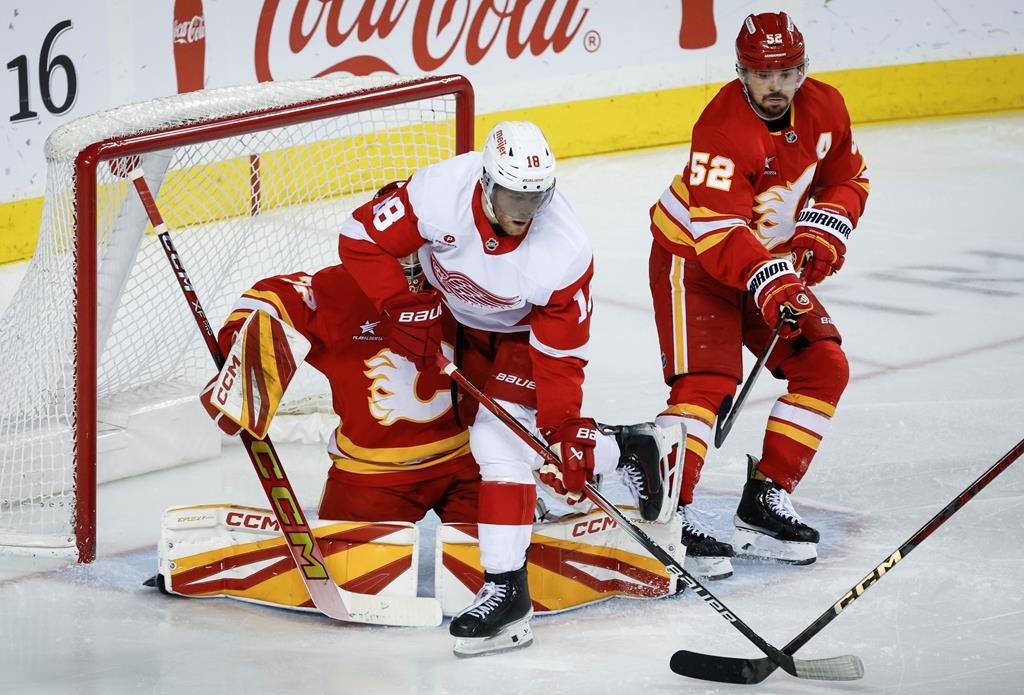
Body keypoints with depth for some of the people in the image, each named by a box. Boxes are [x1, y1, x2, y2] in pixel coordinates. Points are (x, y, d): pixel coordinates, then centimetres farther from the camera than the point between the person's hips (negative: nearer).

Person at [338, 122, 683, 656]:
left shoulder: (565, 254, -33)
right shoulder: (440, 192, -34)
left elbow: (561, 354, -24)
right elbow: (362, 238, -22)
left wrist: (567, 432, -26)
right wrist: (403, 307, -29)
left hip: (522, 331, -4)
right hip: (450, 311, 4)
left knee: (500, 436, -19)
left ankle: (506, 591, -19)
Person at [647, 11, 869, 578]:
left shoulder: (825, 109, -6)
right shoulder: (724, 128, -29)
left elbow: (848, 180, 10)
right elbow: (717, 232, -35)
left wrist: (823, 233, -8)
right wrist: (767, 280, -47)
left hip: (772, 260, 8)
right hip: (692, 257, -7)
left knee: (823, 366, 0)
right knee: (707, 382, -21)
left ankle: (764, 501, 6)